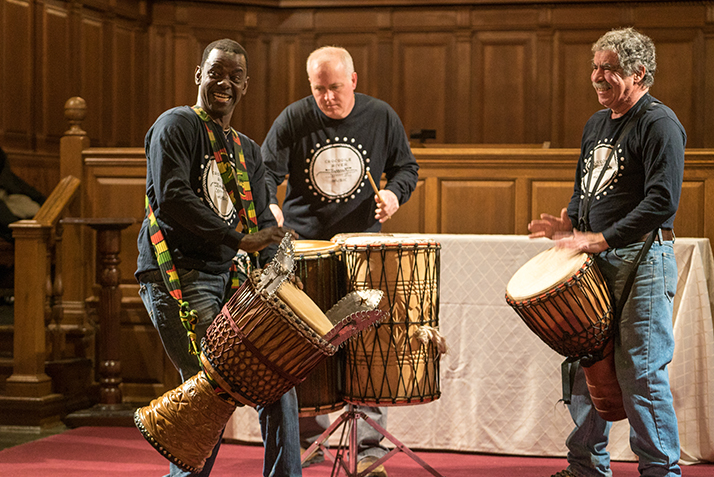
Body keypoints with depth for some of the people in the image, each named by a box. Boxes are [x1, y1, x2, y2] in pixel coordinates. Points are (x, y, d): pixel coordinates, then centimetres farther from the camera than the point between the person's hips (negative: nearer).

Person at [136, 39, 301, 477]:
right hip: (176, 275, -7)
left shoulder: (248, 151, 21)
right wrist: (239, 239, -22)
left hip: (229, 277, 7)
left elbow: (262, 221, 16)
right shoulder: (176, 125, -2)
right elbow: (171, 198, -16)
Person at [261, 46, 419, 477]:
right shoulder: (294, 120, -3)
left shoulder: (381, 117, 2)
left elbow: (407, 168, 12)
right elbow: (265, 170, -2)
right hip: (303, 245, 0)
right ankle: (309, 429, 21)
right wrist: (267, 204, -23)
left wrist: (394, 193, -9)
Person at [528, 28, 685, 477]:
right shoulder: (597, 124, 16)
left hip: (643, 259, -8)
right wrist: (570, 223, 6)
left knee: (642, 372, -6)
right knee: (585, 366, 11)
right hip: (598, 262, 8)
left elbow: (662, 202, -20)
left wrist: (600, 239, -21)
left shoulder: (659, 123, -10)